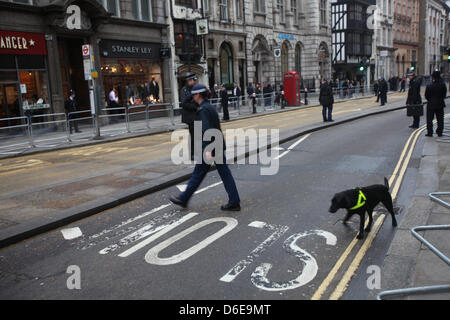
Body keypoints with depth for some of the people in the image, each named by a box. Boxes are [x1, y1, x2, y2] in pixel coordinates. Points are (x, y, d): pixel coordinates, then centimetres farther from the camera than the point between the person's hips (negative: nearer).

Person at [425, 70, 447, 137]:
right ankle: (440, 133, 14)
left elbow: (426, 96, -6)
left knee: (429, 119, 6)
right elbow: (444, 95, 2)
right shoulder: (443, 85, -6)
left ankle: (430, 132, 6)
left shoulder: (429, 86, -16)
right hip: (440, 104, 3)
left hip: (431, 105, -3)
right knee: (440, 119, 11)